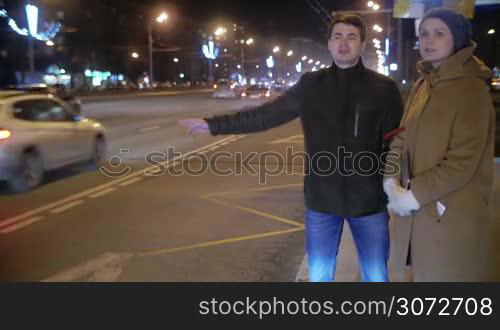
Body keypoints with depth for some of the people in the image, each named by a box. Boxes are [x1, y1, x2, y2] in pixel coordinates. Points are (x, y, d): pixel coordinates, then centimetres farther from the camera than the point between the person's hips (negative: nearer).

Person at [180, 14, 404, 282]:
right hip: (321, 199, 2)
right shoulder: (311, 85, 1)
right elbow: (264, 115, 3)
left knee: (376, 276, 13)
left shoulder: (383, 88, -3)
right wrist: (213, 125, 1)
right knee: (319, 275, 15)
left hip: (369, 200, -1)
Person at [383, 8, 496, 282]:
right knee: (424, 274, 18)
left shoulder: (471, 88, -12)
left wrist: (414, 195, -17)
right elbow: (402, 138, 9)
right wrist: (391, 183, -7)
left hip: (452, 214, -7)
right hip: (416, 211, 7)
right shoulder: (421, 86, 11)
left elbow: (463, 161, -18)